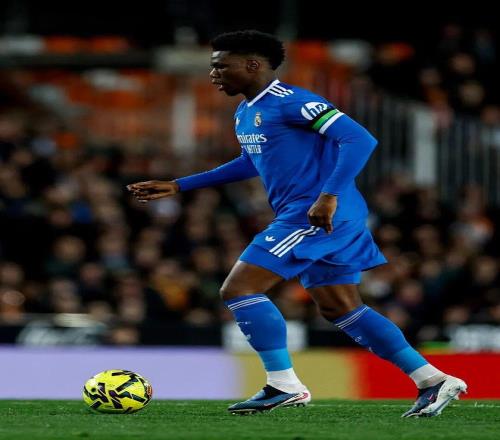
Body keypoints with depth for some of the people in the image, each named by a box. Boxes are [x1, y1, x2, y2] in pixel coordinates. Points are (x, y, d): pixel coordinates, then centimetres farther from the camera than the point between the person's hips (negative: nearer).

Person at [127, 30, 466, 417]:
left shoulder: (291, 102, -14)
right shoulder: (244, 114, 16)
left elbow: (359, 139, -21)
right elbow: (251, 163, 35)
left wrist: (329, 196, -30)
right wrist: (178, 186, 31)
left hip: (320, 214, -10)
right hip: (313, 221, 10)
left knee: (238, 289, -11)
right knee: (342, 310, 11)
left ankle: (284, 386, -7)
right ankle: (433, 381, 11)